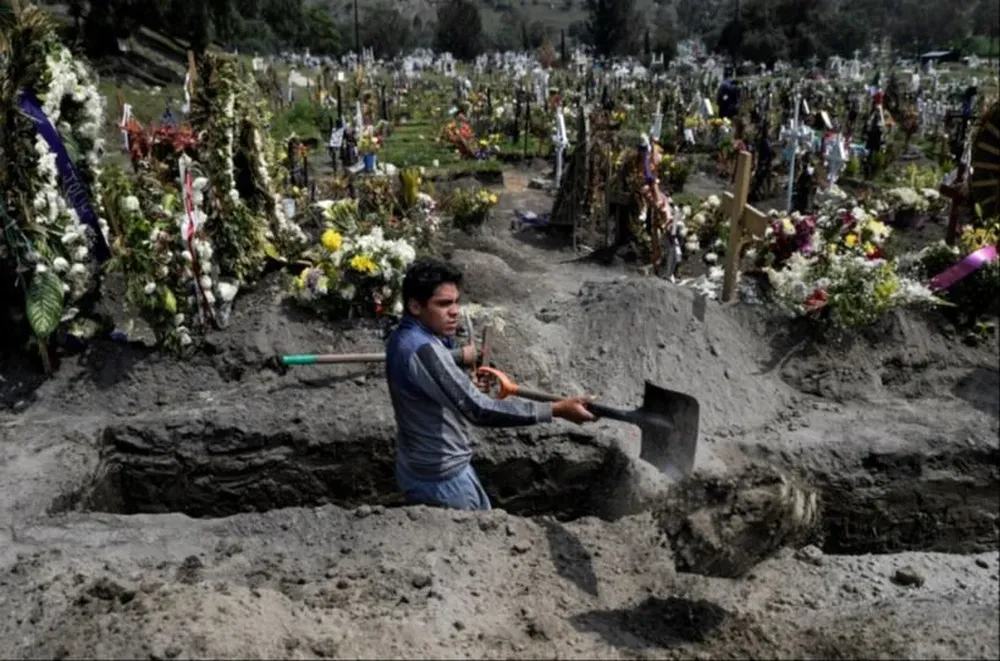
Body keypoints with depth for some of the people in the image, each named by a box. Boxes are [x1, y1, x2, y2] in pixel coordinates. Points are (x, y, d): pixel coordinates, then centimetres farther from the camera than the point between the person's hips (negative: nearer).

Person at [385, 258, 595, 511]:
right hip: (440, 477, -10)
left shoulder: (404, 337, 3)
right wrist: (556, 409, -33)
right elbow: (480, 410, -35)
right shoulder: (422, 350, -30)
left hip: (423, 468, 10)